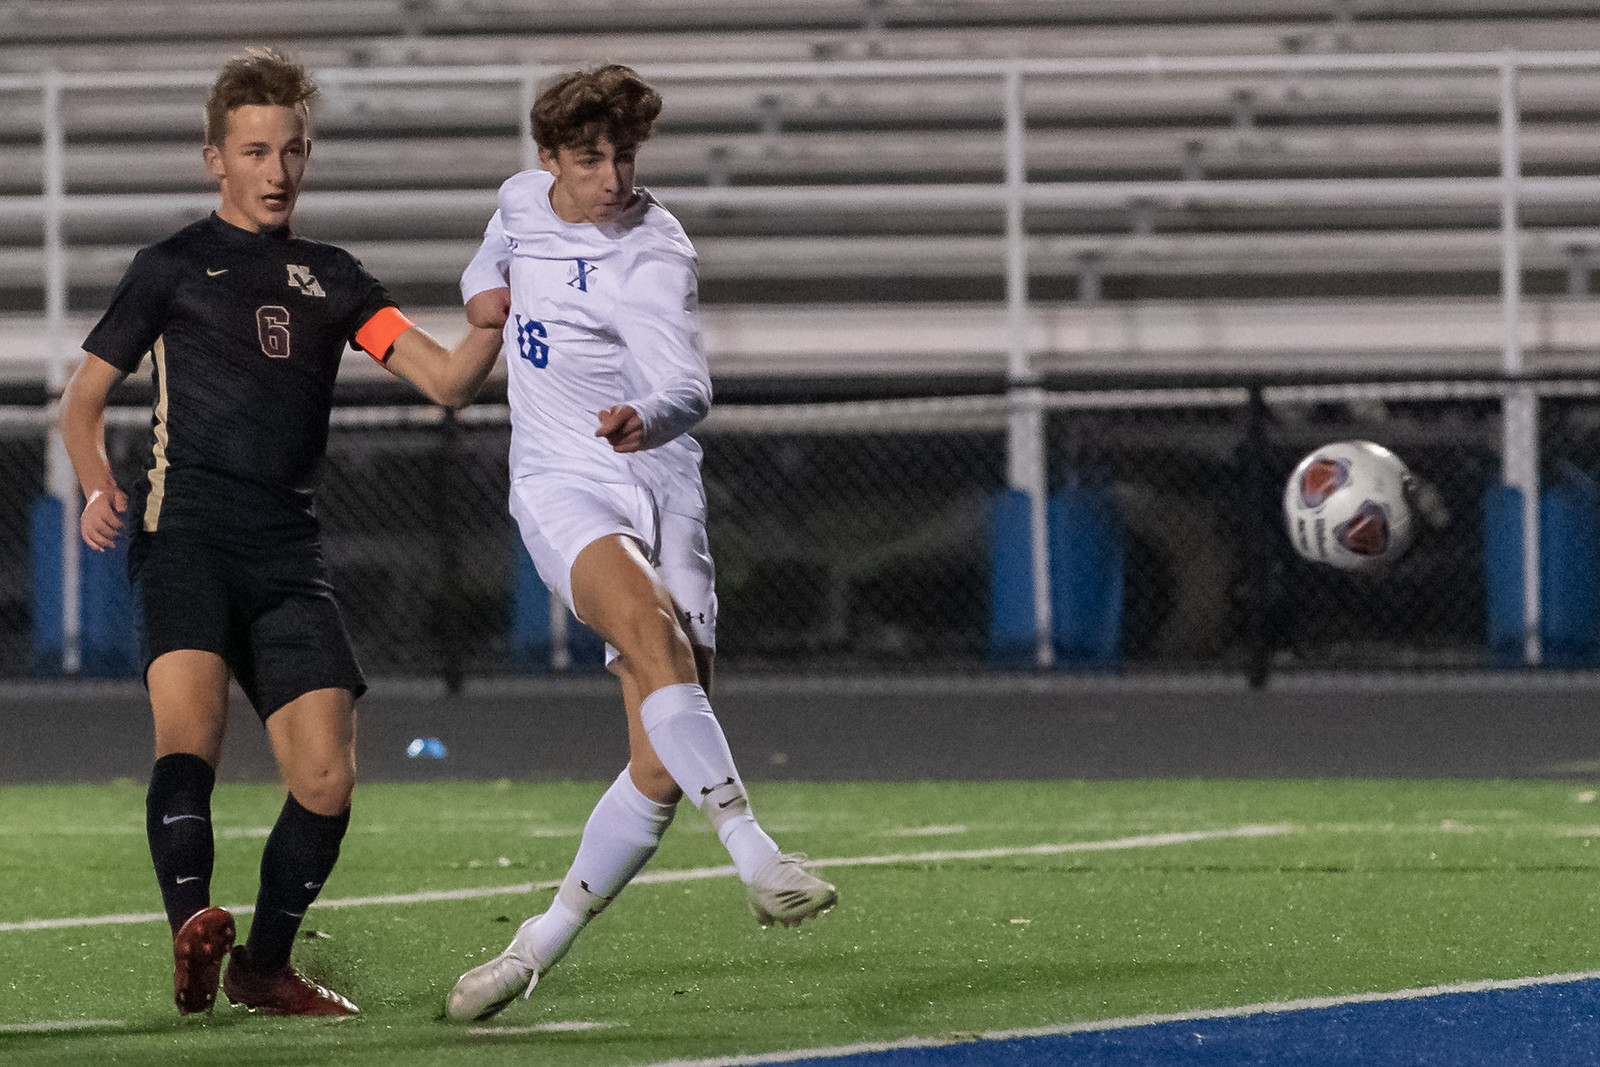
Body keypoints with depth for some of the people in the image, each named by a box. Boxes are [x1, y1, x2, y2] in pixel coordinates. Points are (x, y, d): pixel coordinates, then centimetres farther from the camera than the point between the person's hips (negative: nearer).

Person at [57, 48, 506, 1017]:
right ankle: (193, 931, -42)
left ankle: (263, 965, 12)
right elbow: (84, 399, 14)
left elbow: (449, 380, 11)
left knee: (327, 775, -5)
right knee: (192, 721, -28)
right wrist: (100, 487, -6)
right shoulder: (175, 266, 12)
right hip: (187, 527, -4)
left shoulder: (332, 279, 21)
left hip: (288, 546, 4)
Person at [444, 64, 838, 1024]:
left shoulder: (655, 259, -12)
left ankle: (542, 944, 12)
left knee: (663, 771, -7)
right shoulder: (525, 199, 6)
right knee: (653, 629, -32)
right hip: (562, 488, 2)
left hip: (659, 492, -2)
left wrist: (646, 420, -51)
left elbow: (688, 387, -30)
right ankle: (756, 856, -42)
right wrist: (485, 287, 13)